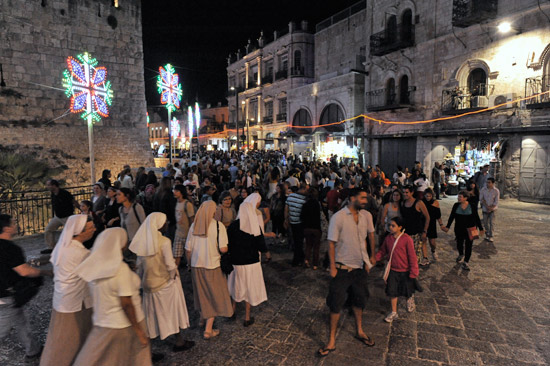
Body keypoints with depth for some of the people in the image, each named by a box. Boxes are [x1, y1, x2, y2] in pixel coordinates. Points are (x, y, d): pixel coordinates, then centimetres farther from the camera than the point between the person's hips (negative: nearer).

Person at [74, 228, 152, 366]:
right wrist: (139, 331, -16)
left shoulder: (94, 266, -4)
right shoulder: (120, 269, -24)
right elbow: (126, 304, -23)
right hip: (126, 324, -6)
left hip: (101, 324, 6)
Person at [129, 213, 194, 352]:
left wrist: (143, 280, 15)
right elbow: (170, 265, -19)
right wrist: (174, 275, -1)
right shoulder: (164, 241, -22)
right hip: (166, 282, -4)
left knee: (152, 312, 19)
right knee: (174, 309, 13)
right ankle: (179, 342, 26)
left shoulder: (142, 242, -5)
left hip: (149, 283, 5)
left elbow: (139, 264, 4)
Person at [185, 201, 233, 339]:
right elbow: (223, 249, -21)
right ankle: (208, 330, 11)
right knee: (214, 296, 10)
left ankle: (203, 317, 44)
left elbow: (188, 249, 0)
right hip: (212, 266, -4)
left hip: (196, 265, 5)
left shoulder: (194, 226, -3)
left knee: (201, 293, 24)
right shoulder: (218, 226, -15)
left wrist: (190, 263, 16)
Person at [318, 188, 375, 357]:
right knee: (336, 303, 1)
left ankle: (360, 332, 42)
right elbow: (331, 243, -14)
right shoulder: (338, 217, -17)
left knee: (359, 300, 20)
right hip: (343, 267, -5)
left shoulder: (367, 215, -2)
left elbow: (371, 235, 14)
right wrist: (332, 267, -14)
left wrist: (372, 256, 16)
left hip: (360, 266, 5)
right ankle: (332, 341, 15)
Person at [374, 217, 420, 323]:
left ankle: (410, 298, 52)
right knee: (392, 291, 7)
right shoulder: (388, 238, -5)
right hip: (393, 270, 3)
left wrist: (413, 272, -12)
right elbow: (382, 252, 6)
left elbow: (412, 256, -14)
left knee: (407, 291, 16)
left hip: (405, 271, -3)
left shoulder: (407, 239, -19)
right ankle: (394, 312, 22)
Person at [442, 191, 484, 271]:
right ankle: (461, 254, 44)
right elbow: (452, 216, 0)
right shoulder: (456, 205, -4)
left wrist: (480, 228, 2)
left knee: (468, 245, 2)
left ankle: (465, 262, 14)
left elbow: (477, 218, -1)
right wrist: (447, 227, -5)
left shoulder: (472, 206, -9)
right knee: (459, 244, 12)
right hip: (459, 229, 2)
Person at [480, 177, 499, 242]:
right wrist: (486, 206, -11)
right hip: (485, 209, 2)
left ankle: (491, 236, 1)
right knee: (485, 222, 9)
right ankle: (487, 234, 27)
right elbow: (481, 199, -3)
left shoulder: (496, 191, -9)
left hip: (492, 209, -2)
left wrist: (491, 208, -14)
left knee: (492, 222, -5)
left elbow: (496, 202, -7)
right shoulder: (483, 189, -4)